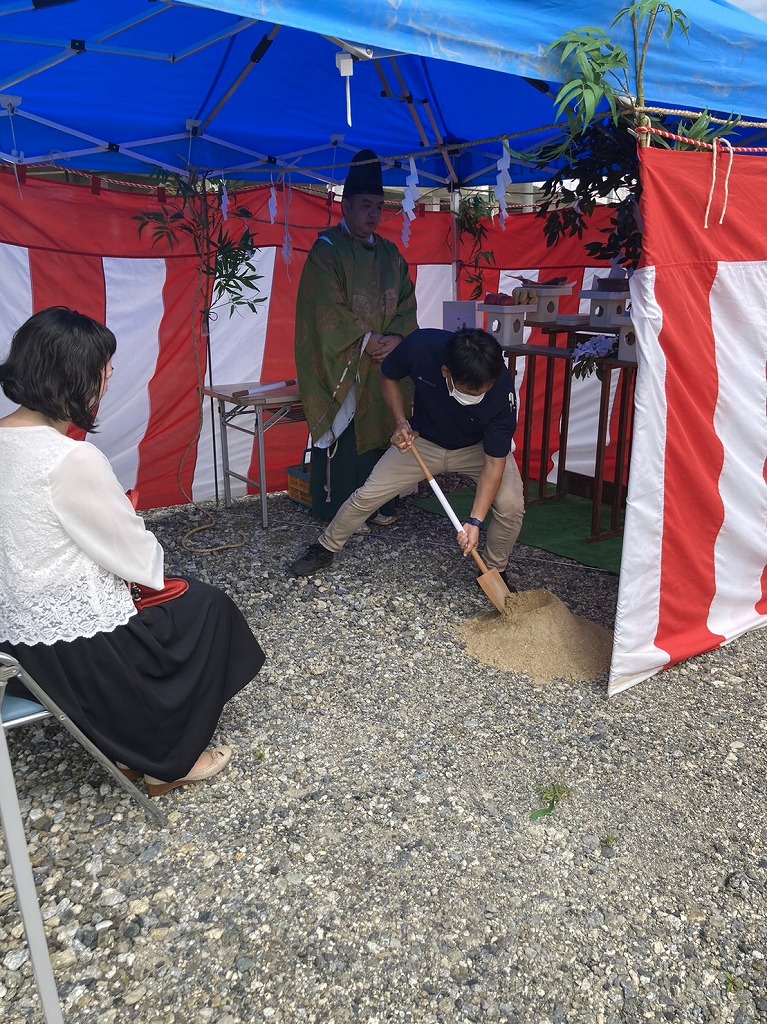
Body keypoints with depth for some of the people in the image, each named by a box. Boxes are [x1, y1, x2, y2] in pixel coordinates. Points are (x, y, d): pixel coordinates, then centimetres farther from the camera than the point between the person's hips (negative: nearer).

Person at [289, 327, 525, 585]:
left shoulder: (503, 391, -36)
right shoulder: (420, 346, -34)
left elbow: (494, 462, -29)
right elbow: (388, 377, -9)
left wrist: (475, 521, -36)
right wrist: (401, 423, -22)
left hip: (479, 447, -1)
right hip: (423, 440, 1)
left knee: (511, 505, -22)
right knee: (367, 495, -1)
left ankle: (495, 570, 6)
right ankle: (325, 549, 25)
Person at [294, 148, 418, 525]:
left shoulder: (390, 254, 14)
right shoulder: (327, 249, -5)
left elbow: (406, 303, 10)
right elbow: (327, 308, -14)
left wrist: (395, 338, -8)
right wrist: (365, 340, -16)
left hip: (384, 364, 6)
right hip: (341, 363, -5)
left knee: (379, 430, 7)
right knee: (343, 434, -3)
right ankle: (340, 513, 6)